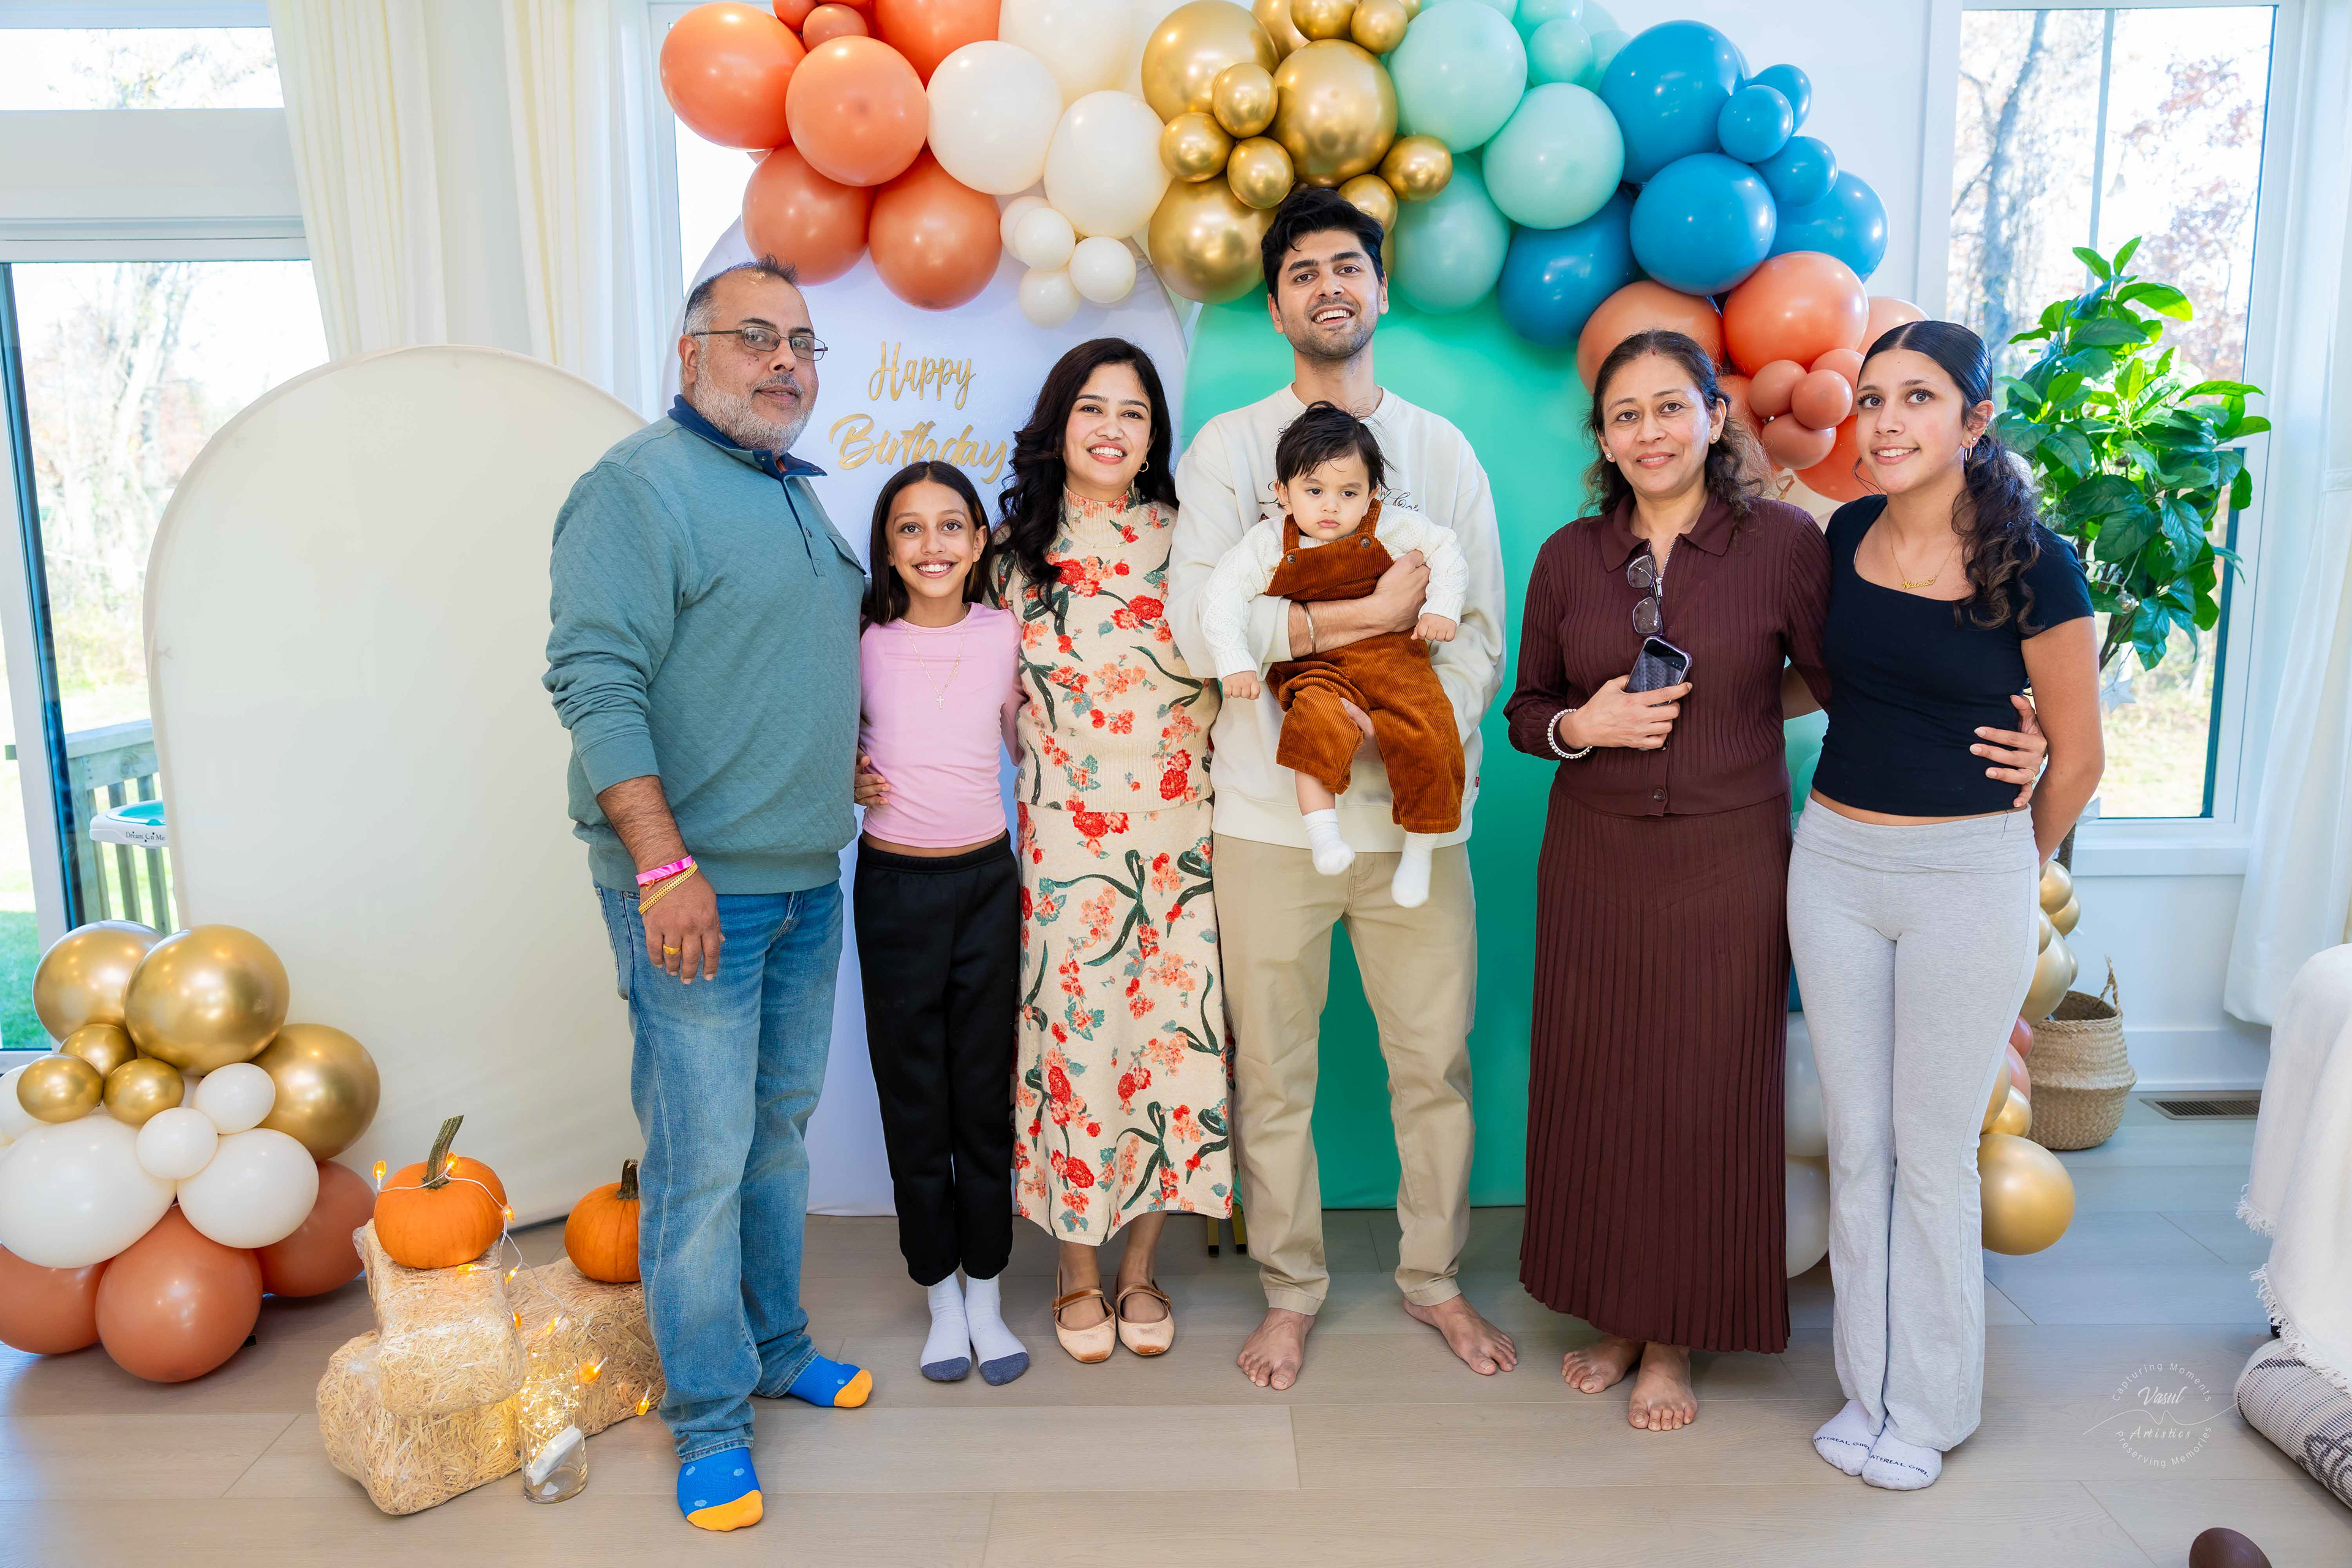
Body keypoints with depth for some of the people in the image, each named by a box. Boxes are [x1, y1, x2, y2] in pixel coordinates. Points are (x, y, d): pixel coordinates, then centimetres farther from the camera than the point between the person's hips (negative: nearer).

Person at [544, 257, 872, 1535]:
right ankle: (709, 1418, 15)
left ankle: (774, 1348, 33)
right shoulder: (638, 486, -10)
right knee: (702, 1157, -1)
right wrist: (664, 864, -23)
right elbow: (596, 684, -18)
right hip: (697, 884, -8)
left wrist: (841, 801, 18)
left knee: (779, 1126, 17)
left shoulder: (798, 493, 16)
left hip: (808, 878, 8)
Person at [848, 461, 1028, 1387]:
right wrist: (844, 774, -8)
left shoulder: (1005, 636, -1)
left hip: (988, 881, 1)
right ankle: (940, 1294, 25)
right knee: (912, 1094, 8)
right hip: (895, 886, 0)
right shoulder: (863, 644, -4)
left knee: (985, 1092, 9)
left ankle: (987, 1295, 24)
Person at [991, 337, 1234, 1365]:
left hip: (1179, 831, 1)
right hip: (1066, 834, -1)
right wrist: (1051, 762, 2)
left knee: (1171, 1029, 3)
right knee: (1073, 1033, 1)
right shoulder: (1017, 544, 7)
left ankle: (1140, 1268, 21)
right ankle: (1078, 1273, 21)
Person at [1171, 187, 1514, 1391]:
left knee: (1435, 1062, 8)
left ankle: (1434, 1279, 29)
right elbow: (1197, 624, -10)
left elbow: (1480, 633, 7)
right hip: (1272, 811, -1)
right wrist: (1369, 613, -14)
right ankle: (1290, 1292, 26)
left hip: (1415, 809, 2)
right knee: (1272, 1074, 7)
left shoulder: (1441, 450, 12)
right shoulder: (1227, 448, 4)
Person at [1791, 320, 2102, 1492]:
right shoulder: (1845, 538, 2)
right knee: (1856, 1141, 12)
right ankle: (1869, 1386, 28)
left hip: (1969, 875, -4)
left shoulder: (2031, 566, -12)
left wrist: (2014, 872, 9)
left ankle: (1929, 1407, 26)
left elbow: (2076, 756, -3)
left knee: (1933, 1152, 7)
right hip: (1833, 863, 4)